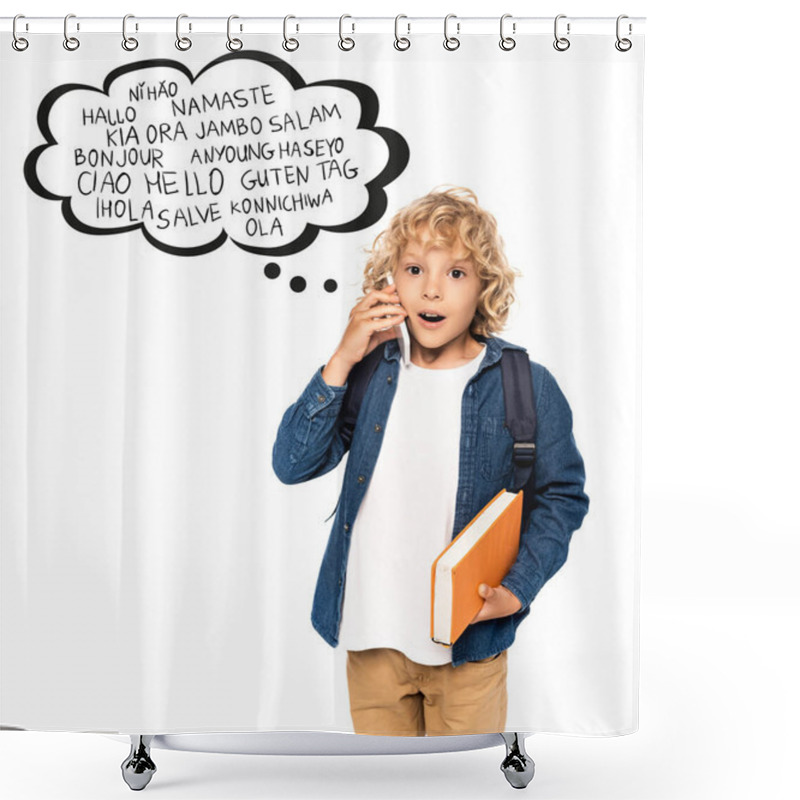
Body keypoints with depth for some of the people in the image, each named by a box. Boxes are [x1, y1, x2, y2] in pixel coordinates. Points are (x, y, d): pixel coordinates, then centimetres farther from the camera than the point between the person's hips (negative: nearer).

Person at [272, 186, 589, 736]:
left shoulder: (527, 387, -8)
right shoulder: (368, 376, -1)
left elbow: (562, 496, -1)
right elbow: (292, 465, -6)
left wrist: (517, 591, -13)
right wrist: (343, 360, -14)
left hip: (469, 641, -2)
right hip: (371, 632, 3)